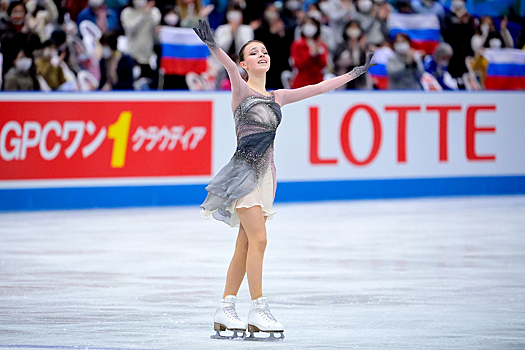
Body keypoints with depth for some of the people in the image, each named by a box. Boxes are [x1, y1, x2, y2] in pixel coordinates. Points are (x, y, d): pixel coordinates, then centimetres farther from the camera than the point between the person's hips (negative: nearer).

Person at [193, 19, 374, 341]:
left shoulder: (278, 97, 15)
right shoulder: (241, 90, -2)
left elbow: (318, 88, 20)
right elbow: (230, 67, -23)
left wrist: (355, 73, 22)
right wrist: (213, 47, -43)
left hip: (266, 170, 6)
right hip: (244, 168, -6)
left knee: (245, 246, 6)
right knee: (258, 239, -14)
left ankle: (225, 313, 9)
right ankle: (259, 309, -12)